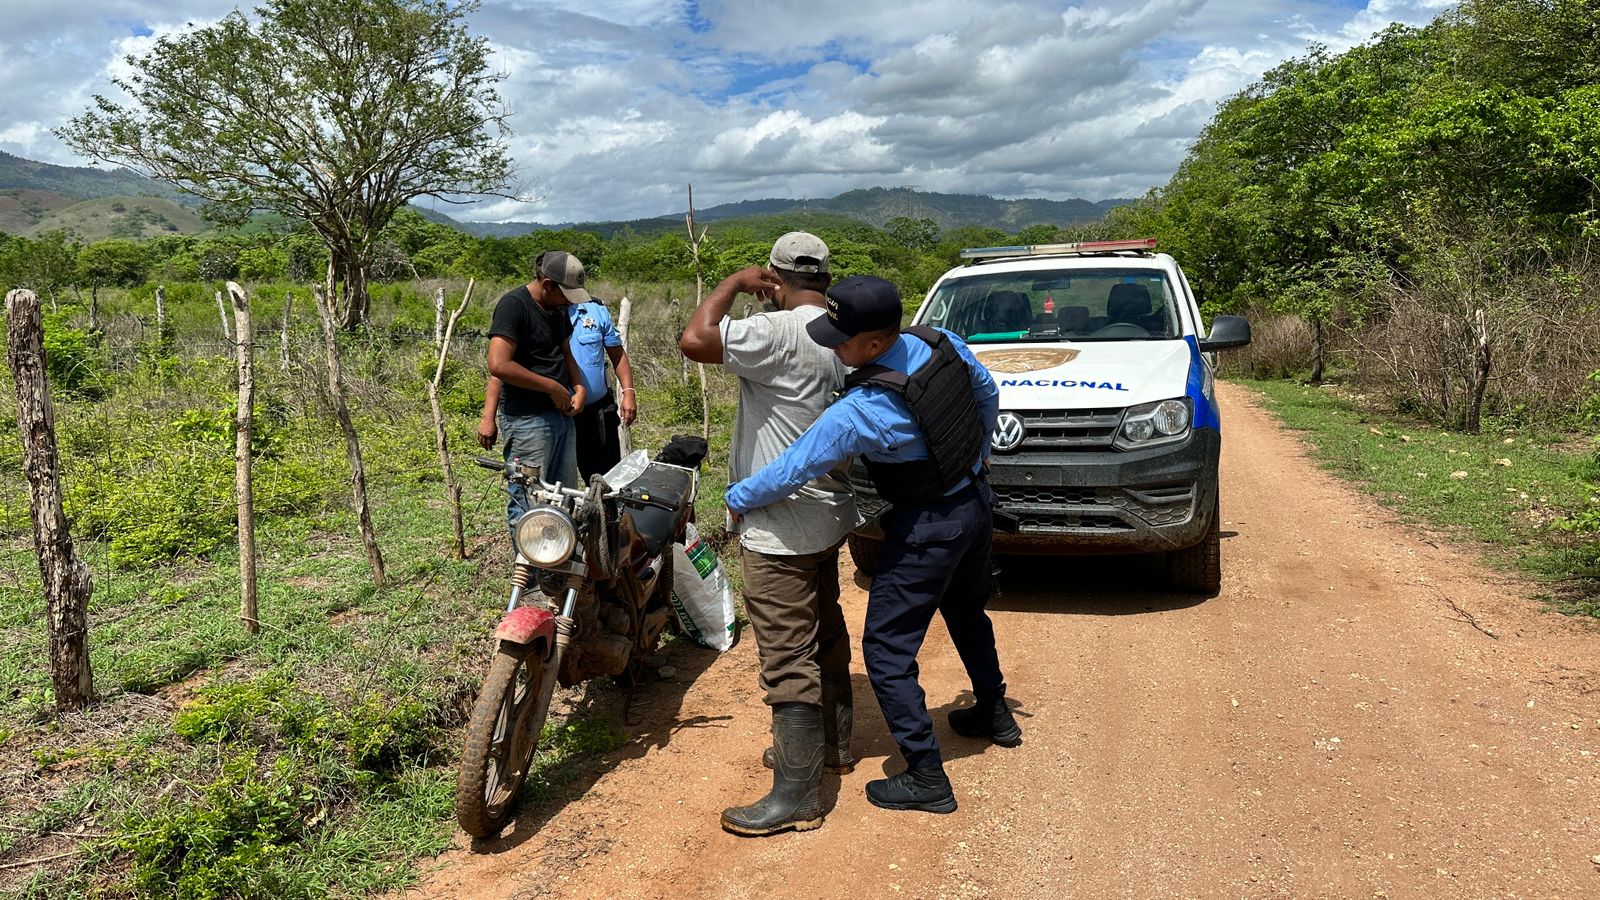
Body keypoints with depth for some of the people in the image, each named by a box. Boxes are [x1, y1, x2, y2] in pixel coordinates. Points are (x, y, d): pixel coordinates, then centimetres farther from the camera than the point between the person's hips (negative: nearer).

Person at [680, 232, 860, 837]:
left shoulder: (779, 332, -22)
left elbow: (695, 341, -29)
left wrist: (736, 282, -15)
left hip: (782, 527, -10)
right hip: (828, 514, 10)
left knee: (788, 660, -3)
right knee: (825, 631, 23)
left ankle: (796, 797, 6)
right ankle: (833, 743, 39)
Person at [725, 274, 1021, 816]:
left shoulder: (861, 411, -31)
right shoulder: (942, 343, -10)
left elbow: (793, 469, -24)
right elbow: (987, 394, 8)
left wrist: (738, 499, -6)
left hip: (929, 530, -9)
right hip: (976, 499, 9)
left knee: (887, 650, 2)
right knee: (966, 612, 30)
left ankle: (926, 778, 9)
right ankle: (994, 714, 50)